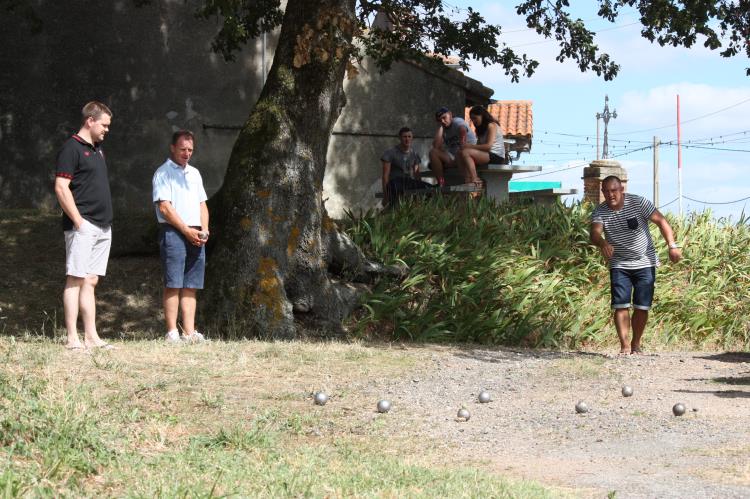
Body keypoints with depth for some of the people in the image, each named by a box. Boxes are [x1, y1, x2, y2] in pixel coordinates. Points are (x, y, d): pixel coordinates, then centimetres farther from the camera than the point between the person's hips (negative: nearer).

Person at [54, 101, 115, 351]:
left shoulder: (97, 148, 18)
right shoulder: (71, 148, -9)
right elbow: (61, 187, -15)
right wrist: (78, 221, -18)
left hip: (103, 226, 9)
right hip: (83, 226, -9)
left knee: (91, 281, 9)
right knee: (76, 280, -7)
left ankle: (91, 337, 11)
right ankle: (73, 338, -8)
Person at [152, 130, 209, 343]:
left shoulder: (194, 173, 22)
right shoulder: (163, 173, -1)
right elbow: (165, 207, -10)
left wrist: (204, 230, 5)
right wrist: (187, 231, -13)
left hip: (196, 235, 7)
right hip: (173, 232, -7)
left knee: (191, 286, 4)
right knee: (173, 285, -9)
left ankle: (189, 332, 4)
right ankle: (172, 332, -10)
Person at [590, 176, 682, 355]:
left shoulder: (638, 203, -11)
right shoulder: (600, 212, -8)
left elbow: (661, 221, -11)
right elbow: (594, 233, -24)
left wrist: (672, 245, -22)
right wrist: (603, 243, -48)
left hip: (645, 263, -1)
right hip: (619, 265, 1)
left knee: (642, 307, 0)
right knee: (621, 306, -12)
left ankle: (636, 344, 15)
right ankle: (625, 345, -11)